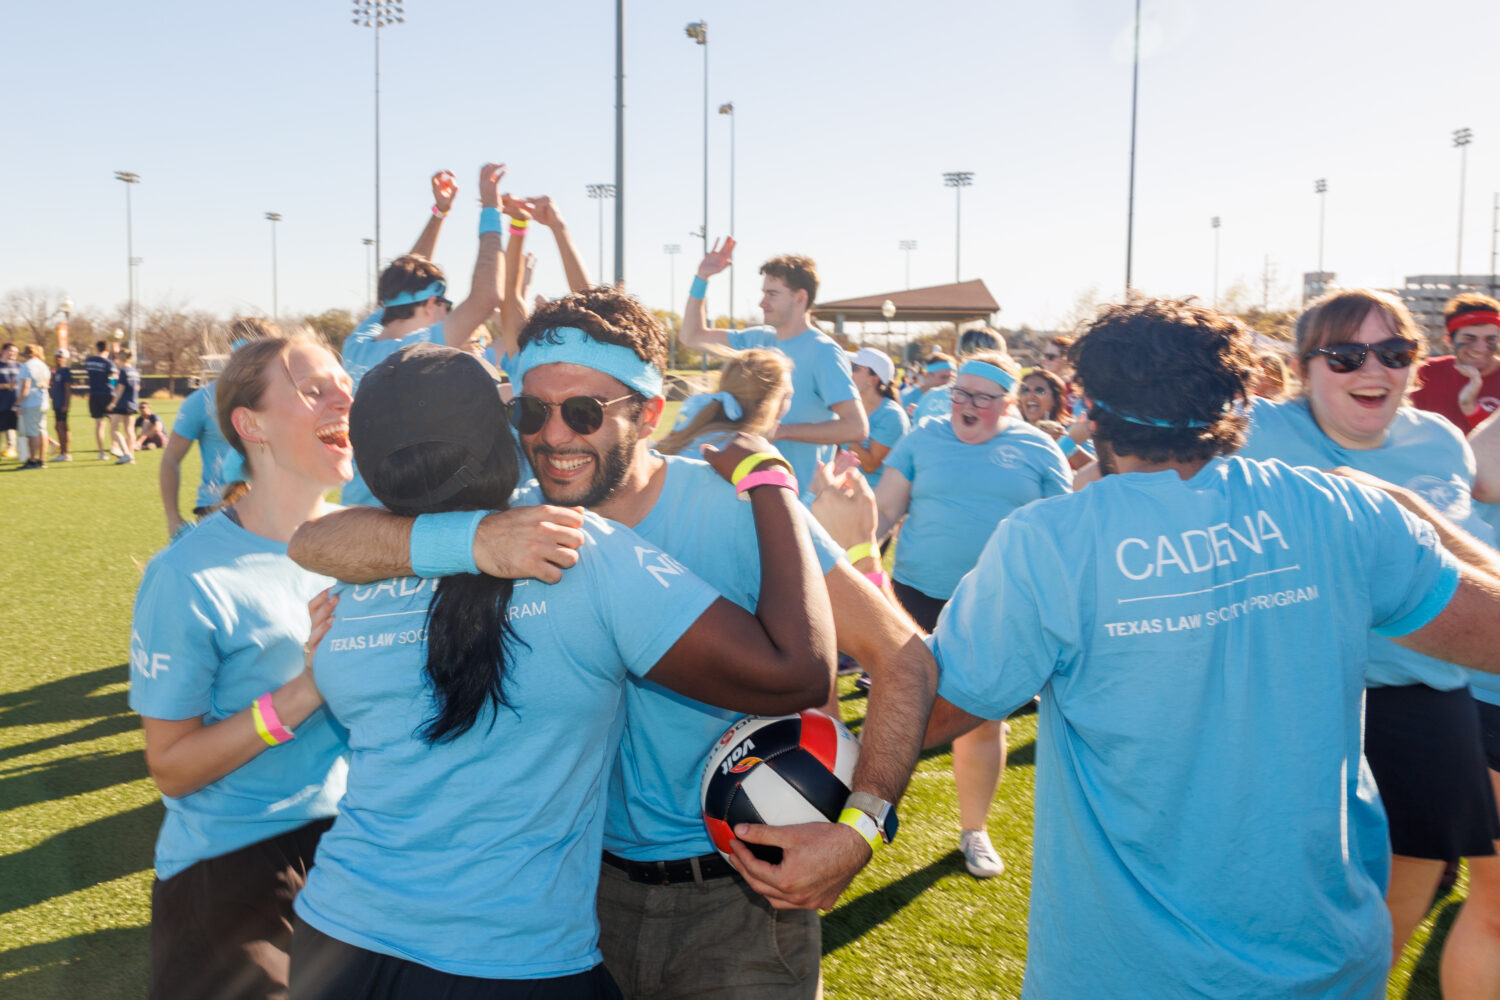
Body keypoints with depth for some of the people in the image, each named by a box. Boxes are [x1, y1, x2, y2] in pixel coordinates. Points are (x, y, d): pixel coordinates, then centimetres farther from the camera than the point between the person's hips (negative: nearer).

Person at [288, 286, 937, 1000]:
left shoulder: (738, 510, -18)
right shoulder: (520, 520, -8)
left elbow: (902, 657, -17)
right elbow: (314, 542, -18)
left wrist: (859, 828, -31)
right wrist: (472, 540, -37)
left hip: (738, 899, -3)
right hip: (590, 883, 3)